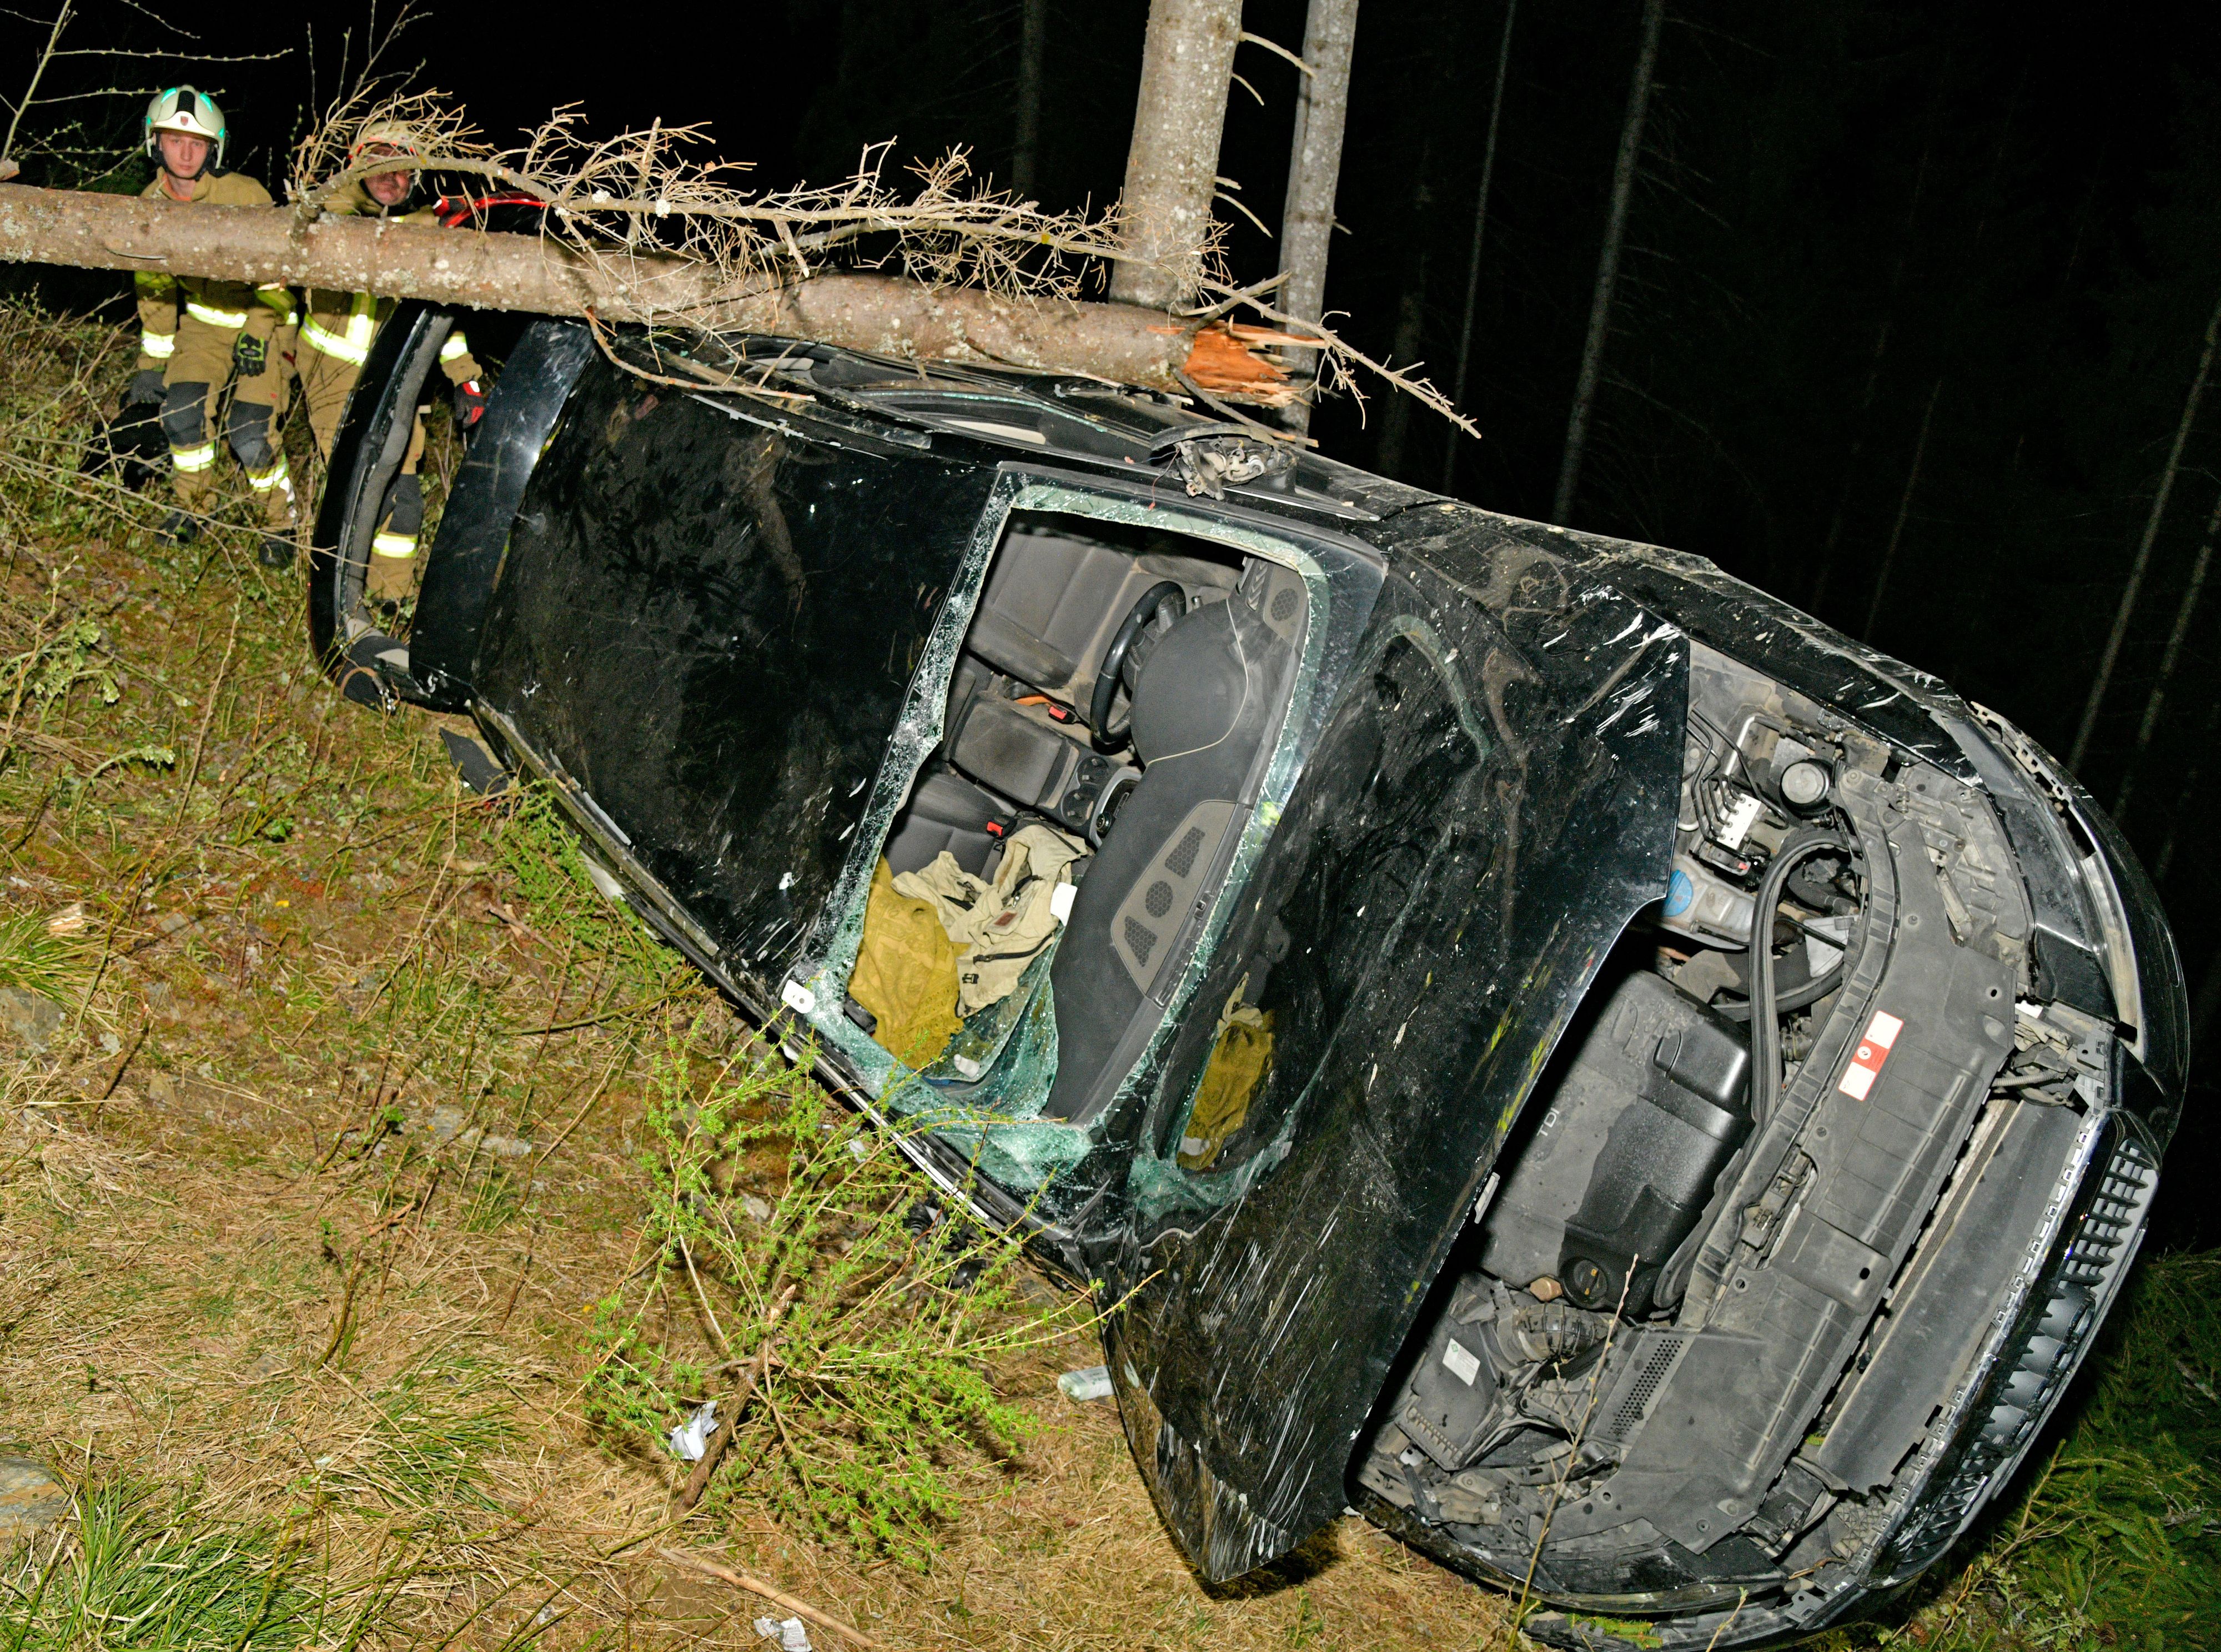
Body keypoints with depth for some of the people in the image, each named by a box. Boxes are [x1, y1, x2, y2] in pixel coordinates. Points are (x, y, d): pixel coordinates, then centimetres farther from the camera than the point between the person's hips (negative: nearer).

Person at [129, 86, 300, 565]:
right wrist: (152, 362, 5)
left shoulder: (246, 197, -21)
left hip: (262, 319, -4)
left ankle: (281, 522, 8)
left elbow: (275, 276, -13)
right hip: (204, 317, 5)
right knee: (182, 410, -13)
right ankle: (192, 505, 11)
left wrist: (257, 335, -22)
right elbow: (154, 291, 5)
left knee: (251, 436, -16)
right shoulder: (150, 206, -6)